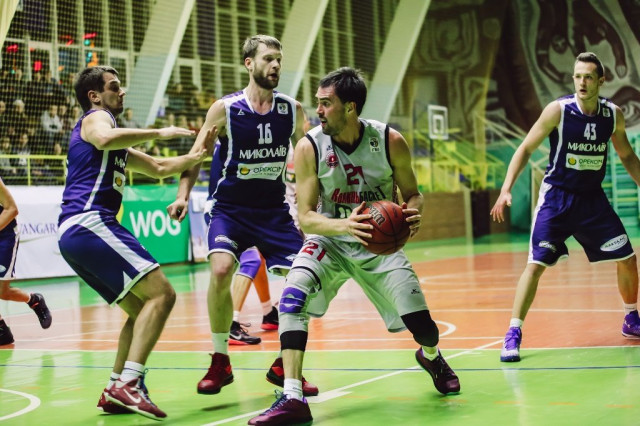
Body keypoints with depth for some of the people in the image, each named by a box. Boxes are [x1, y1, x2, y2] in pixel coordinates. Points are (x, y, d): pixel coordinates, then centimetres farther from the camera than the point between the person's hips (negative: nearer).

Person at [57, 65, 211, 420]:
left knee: (141, 309, 14)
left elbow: (158, 168, 35)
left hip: (74, 232, 10)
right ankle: (128, 384, -25)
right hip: (89, 223, -10)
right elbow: (104, 139, -24)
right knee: (161, 294, -16)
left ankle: (115, 391, 10)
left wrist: (195, 156, 21)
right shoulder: (95, 118, 2)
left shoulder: (118, 148, 31)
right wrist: (158, 133, -17)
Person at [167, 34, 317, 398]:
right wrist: (183, 195, -14)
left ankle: (285, 366, 14)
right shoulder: (224, 109, -7)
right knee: (221, 269, -28)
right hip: (230, 208, -3)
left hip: (274, 210, 3)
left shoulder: (292, 109, 1)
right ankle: (220, 362, -8)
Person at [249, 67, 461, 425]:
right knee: (292, 296, -27)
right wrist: (343, 225, -38)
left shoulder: (390, 141, -15)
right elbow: (306, 217, -17)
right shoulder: (310, 147, -17)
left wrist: (414, 213, -25)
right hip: (330, 240, 0)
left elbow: (412, 193, 0)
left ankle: (432, 356, 37)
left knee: (421, 324, -3)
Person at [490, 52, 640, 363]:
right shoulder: (558, 110, -14)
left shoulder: (613, 114, -3)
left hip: (592, 197, 4)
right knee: (536, 264, -14)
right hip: (556, 196, -4)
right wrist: (506, 189, -18)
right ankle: (513, 334, -7)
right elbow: (526, 149, -9)